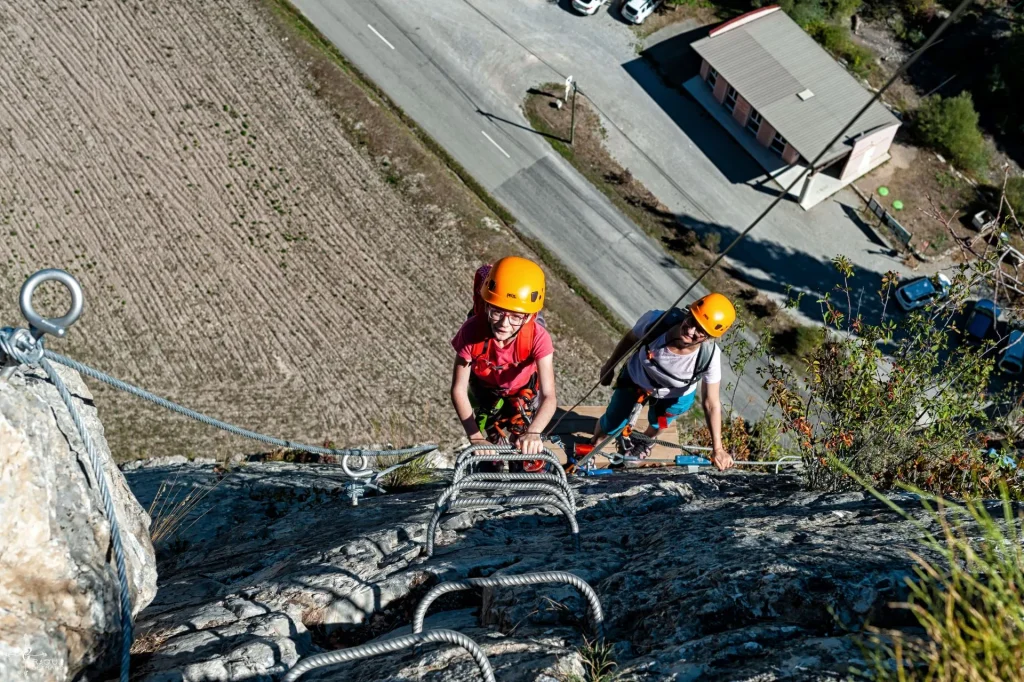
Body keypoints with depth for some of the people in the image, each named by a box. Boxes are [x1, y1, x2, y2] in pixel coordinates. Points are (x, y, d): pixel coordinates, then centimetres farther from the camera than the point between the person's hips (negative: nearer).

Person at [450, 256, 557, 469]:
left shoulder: (538, 337, -42)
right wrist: (476, 438, -40)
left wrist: (533, 432, -67)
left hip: (524, 390, 0)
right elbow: (458, 390, -32)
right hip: (485, 390, 1)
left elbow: (549, 396, -47)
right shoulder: (472, 331, -42)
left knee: (526, 450, -1)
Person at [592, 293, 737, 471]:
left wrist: (717, 448, -33)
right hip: (636, 377, 1)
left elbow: (712, 404, -29)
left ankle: (646, 442, 66)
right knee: (612, 424, 18)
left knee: (657, 425, 28)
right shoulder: (656, 320, -39)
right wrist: (610, 366, 0)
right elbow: (630, 339, -16)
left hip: (675, 396, 0)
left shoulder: (709, 356, -40)